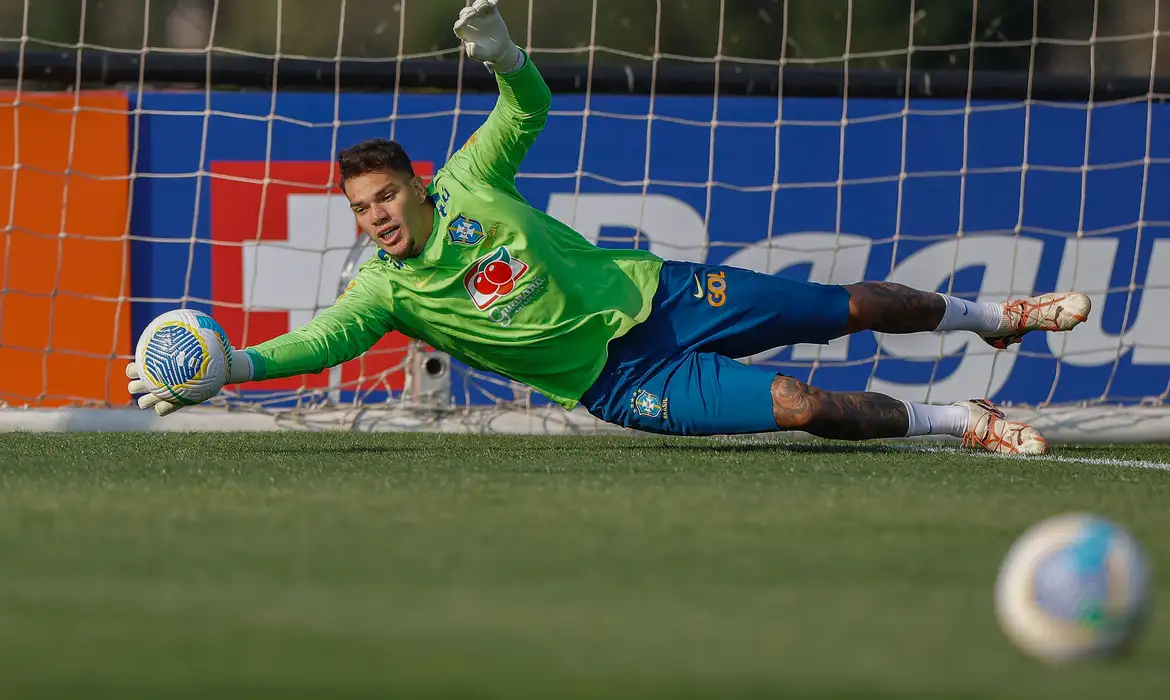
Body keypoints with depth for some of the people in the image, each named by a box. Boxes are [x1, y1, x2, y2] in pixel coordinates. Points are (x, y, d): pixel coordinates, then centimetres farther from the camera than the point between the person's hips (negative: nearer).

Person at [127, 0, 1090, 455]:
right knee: (803, 406, -20)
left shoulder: (468, 183, -6)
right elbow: (322, 340, -27)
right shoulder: (383, 293, -13)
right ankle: (964, 422, 0)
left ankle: (990, 315, 35)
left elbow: (530, 109, 1)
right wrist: (229, 364, -45)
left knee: (852, 307, 9)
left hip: (653, 292, 3)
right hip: (622, 378, -3)